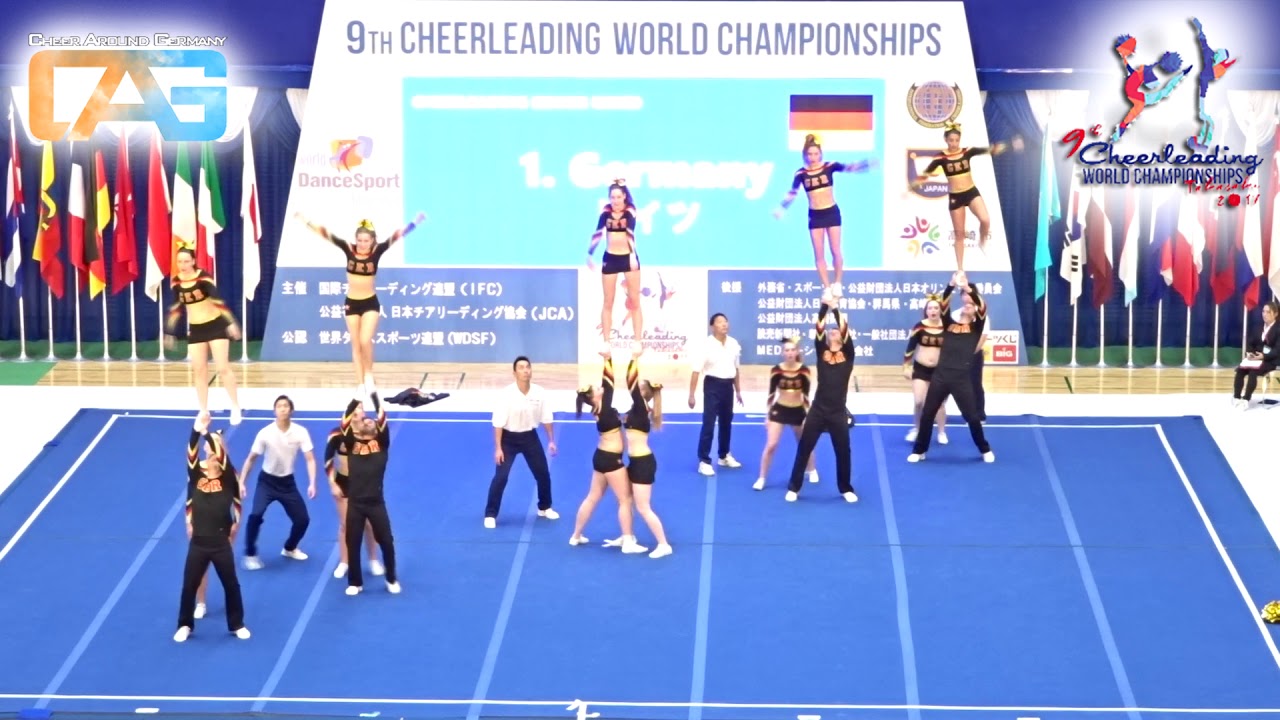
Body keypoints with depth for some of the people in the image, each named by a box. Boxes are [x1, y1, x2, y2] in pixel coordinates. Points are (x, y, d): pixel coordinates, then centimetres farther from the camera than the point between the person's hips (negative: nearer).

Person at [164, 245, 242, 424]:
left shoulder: (203, 277, -19)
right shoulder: (176, 282, -3)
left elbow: (218, 300, -25)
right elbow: (175, 307, 7)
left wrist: (231, 323, -33)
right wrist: (169, 333, 10)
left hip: (215, 325, -5)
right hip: (195, 329, 5)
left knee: (223, 368, -6)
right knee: (199, 370, 7)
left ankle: (236, 408, 6)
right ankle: (204, 412, 16)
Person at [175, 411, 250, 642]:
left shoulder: (227, 477, -5)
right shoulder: (196, 475, -1)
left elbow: (220, 454, -20)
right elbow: (191, 454, -17)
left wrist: (207, 433, -30)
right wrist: (196, 431, -33)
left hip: (221, 543, -1)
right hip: (198, 543, 1)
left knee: (231, 585, 11)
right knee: (189, 585, 9)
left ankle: (237, 625, 28)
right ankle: (185, 625, 26)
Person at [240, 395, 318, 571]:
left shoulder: (301, 432, -16)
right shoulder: (265, 433, -19)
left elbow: (310, 459, -14)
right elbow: (251, 459, -7)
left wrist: (312, 483, -26)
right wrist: (241, 482, -10)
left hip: (287, 482, 2)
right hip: (267, 481, -2)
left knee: (303, 519, 1)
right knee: (255, 515, -25)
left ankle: (289, 548, 31)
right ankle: (250, 555, -8)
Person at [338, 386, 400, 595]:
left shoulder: (381, 443, 4)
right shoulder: (352, 444, 5)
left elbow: (383, 419, -7)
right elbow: (345, 422, -8)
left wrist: (374, 395, -13)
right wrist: (356, 400, -17)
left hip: (376, 502, -1)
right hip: (355, 502, 1)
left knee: (386, 541, 4)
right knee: (353, 543, 6)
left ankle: (392, 579, 23)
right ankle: (355, 582, 21)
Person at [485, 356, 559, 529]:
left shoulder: (539, 393, -12)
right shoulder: (507, 393, -22)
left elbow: (547, 418, 2)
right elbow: (499, 423, -18)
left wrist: (551, 441, 3)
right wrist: (498, 448, -19)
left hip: (530, 436, 4)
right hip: (509, 438, -4)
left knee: (543, 473, 11)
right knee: (501, 477, -11)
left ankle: (544, 507, 35)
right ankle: (490, 514, 0)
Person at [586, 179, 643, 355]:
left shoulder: (630, 211, -10)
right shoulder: (606, 212, -3)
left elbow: (631, 233, -25)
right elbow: (598, 233, -10)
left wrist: (633, 255, -37)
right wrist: (590, 254, -20)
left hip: (628, 257, -2)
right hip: (610, 258, 2)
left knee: (635, 302, 2)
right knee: (608, 303, 6)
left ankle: (638, 341, 6)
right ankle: (607, 342, 12)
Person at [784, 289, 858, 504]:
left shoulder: (847, 354, 3)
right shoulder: (822, 352, 5)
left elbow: (845, 328, -9)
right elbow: (818, 327, -6)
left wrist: (835, 307, -13)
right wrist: (824, 305, -17)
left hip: (838, 412, -1)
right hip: (818, 410, 1)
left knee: (843, 452, 9)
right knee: (804, 449, 4)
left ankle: (846, 489, 25)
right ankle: (793, 488, 14)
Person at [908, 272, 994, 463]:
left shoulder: (976, 326, 3)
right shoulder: (949, 322, 8)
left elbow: (982, 306, -14)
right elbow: (943, 304, -8)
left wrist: (968, 288, -28)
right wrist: (952, 286, -25)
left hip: (962, 378, -2)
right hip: (940, 375, 2)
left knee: (972, 417, 5)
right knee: (927, 414, 6)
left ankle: (985, 450, 24)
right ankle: (919, 450, 19)